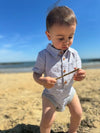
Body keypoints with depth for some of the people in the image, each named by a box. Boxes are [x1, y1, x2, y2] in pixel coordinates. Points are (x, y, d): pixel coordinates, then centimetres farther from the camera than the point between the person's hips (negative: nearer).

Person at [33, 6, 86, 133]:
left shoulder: (74, 53, -11)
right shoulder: (43, 55, -22)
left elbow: (76, 72, -2)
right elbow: (36, 73, -13)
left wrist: (80, 75, -27)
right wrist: (41, 80, -36)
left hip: (69, 91, 4)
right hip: (51, 94, -3)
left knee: (77, 114, 11)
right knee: (46, 121, -12)